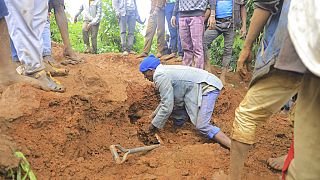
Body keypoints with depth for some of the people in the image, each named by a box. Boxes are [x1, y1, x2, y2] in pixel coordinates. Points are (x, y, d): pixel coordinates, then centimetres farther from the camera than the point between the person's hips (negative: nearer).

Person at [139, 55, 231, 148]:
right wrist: (155, 113, 31)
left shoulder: (161, 77, -16)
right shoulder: (164, 71, 15)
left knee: (202, 126, -18)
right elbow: (167, 99, 27)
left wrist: (154, 124, -4)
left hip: (207, 87, -10)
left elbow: (167, 107, -17)